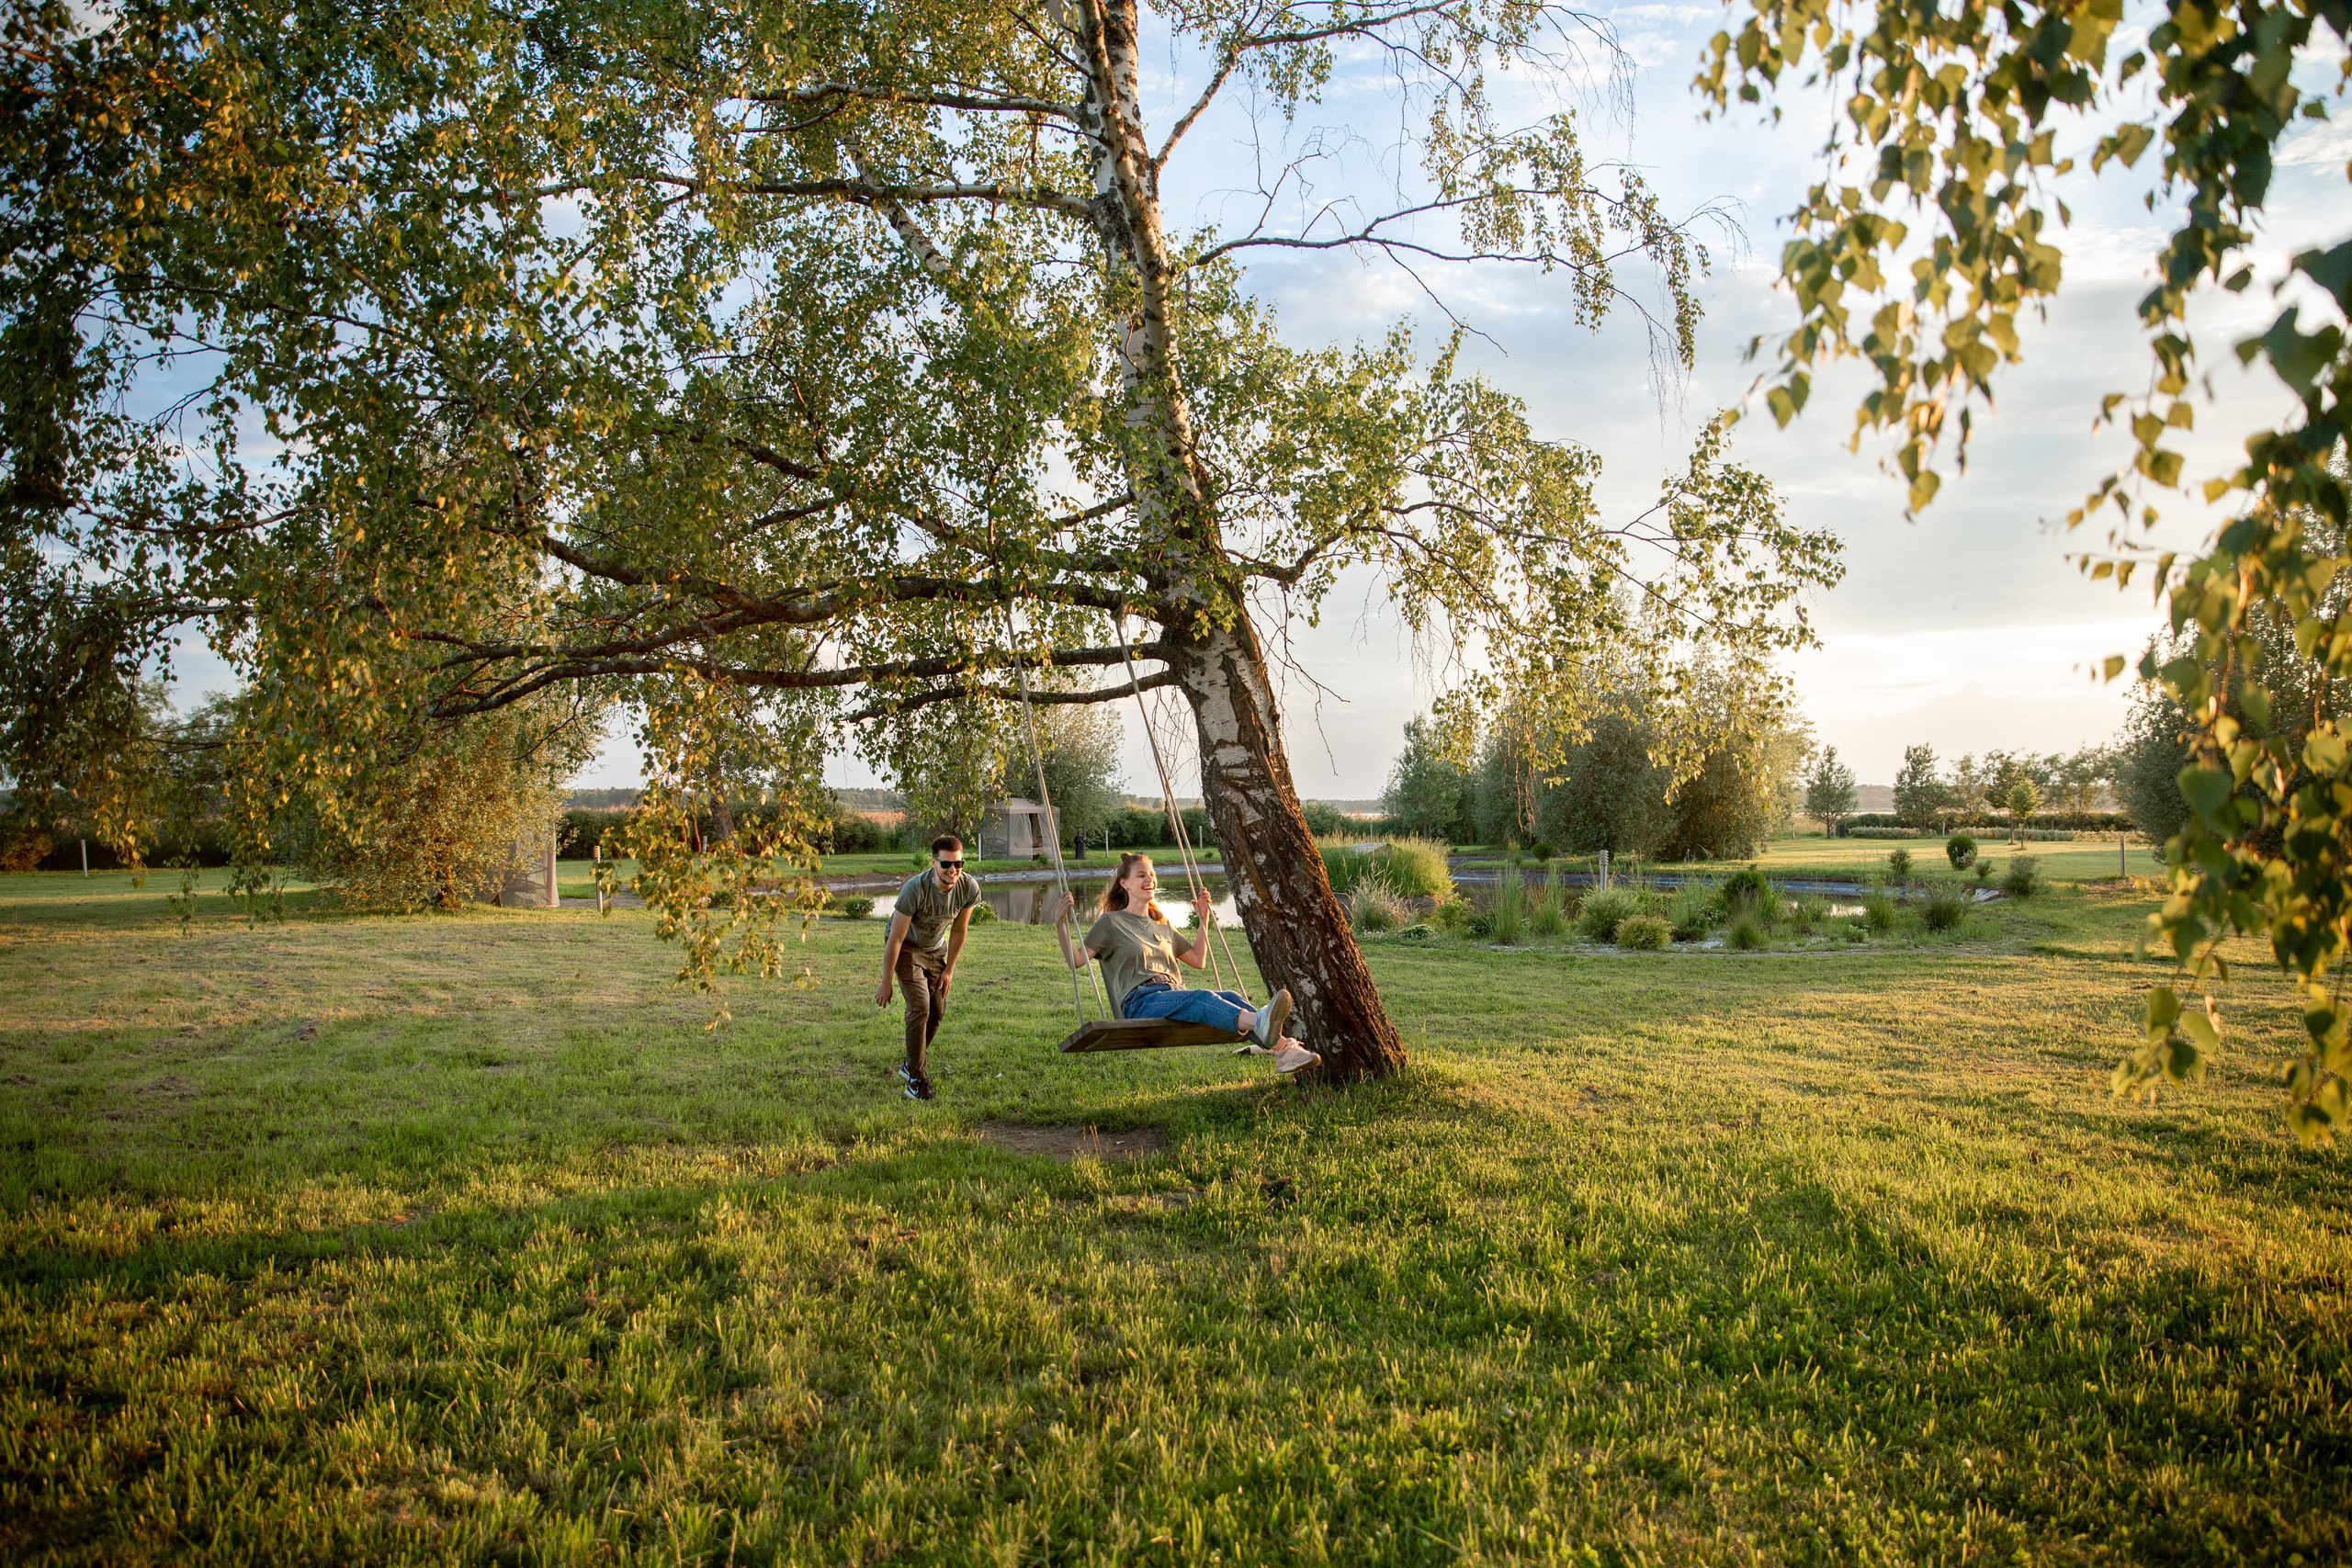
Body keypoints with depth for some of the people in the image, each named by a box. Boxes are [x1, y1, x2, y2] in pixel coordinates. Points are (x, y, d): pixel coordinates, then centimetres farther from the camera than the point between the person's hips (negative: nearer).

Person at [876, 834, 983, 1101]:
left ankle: (911, 1066, 28)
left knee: (937, 1011, 6)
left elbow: (958, 930, -3)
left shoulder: (970, 888, -21)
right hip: (907, 947, -5)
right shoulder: (915, 889, -35)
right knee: (920, 1007, -17)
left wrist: (949, 969, 3)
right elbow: (895, 939, -26)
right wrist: (885, 983, -19)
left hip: (937, 948, 5)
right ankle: (916, 1079, -8)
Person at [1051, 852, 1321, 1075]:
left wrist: (1203, 920, 29)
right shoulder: (1111, 922, 12)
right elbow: (1076, 961, 2)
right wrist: (1061, 924, -10)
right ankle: (1259, 1022, -69)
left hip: (1174, 994, 6)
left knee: (1232, 997, -27)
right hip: (1139, 1001, -6)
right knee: (1203, 998, -38)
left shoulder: (1161, 925, 30)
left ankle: (1284, 1049, -52)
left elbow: (1198, 960, 34)